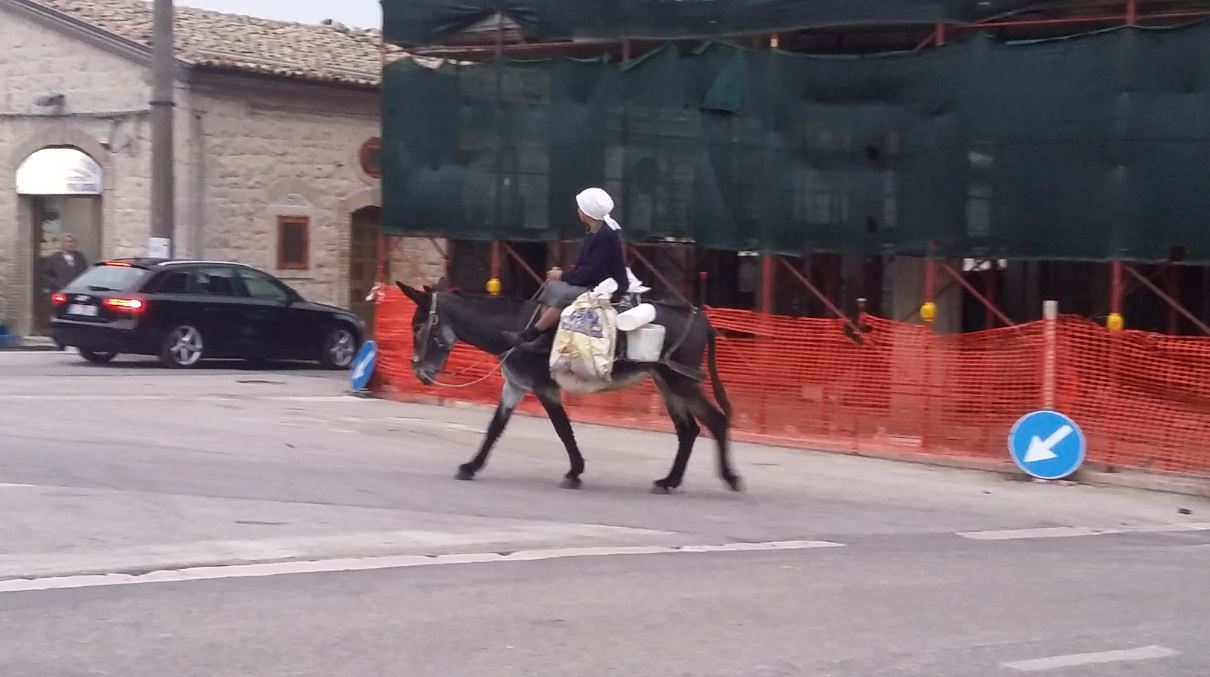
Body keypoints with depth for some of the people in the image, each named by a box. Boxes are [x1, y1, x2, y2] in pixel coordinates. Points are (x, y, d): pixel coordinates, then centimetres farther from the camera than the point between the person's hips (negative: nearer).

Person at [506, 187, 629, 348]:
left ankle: (530, 335, -14)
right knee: (552, 286, -3)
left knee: (562, 295, -24)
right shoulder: (594, 233, 10)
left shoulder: (606, 236, -20)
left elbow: (591, 272, -22)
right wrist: (563, 273, 0)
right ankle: (536, 337, -10)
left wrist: (563, 276, -12)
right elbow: (583, 265, 16)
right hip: (593, 284, 10)